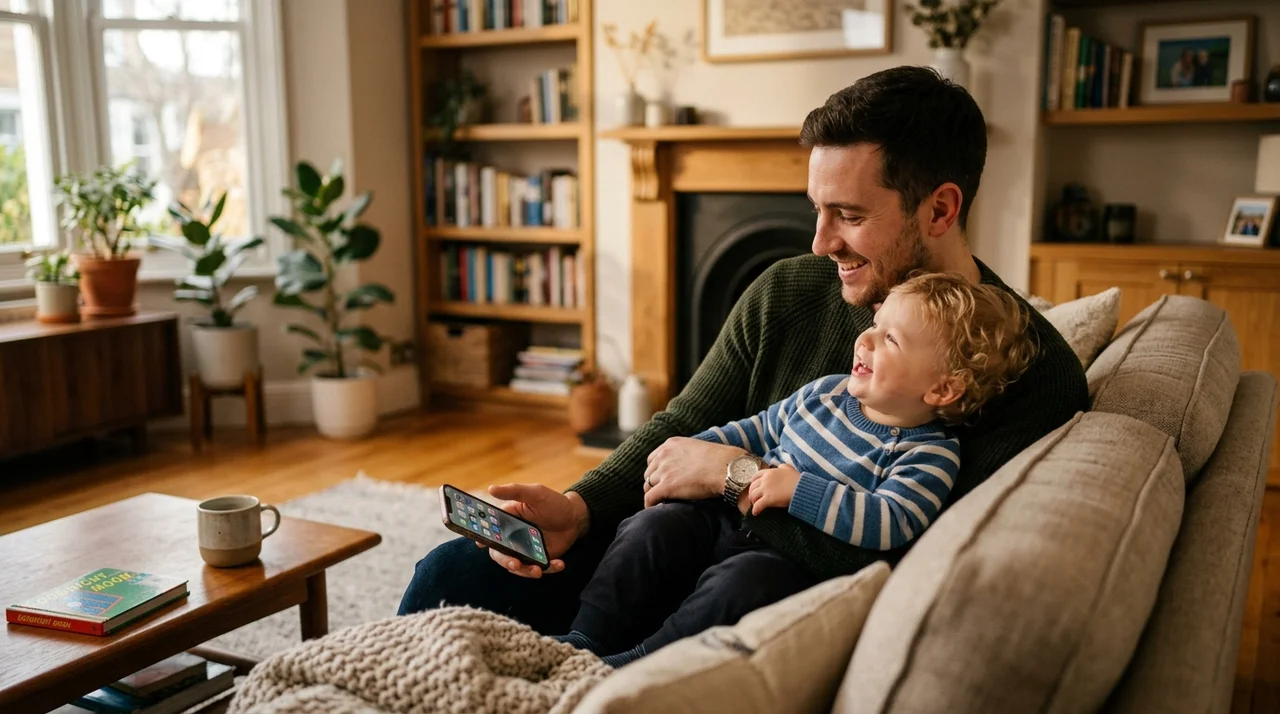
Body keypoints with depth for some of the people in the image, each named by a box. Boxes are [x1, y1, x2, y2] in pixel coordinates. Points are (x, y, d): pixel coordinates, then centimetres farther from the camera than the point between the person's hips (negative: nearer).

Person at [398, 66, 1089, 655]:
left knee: (743, 594, -39)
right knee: (455, 570, -8)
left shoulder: (1035, 373, -12)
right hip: (694, 548, 5)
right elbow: (680, 428, 9)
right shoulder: (787, 293, 4)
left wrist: (735, 474, -18)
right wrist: (579, 507, -10)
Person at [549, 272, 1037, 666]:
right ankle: (582, 645, -8)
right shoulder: (828, 392, 9)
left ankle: (621, 670, -28)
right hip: (734, 517, 7)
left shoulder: (929, 456, -10)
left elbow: (887, 525, -25)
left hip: (797, 562, -6)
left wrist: (798, 488, -26)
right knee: (654, 527, -13)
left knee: (732, 584, -34)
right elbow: (757, 431, 22)